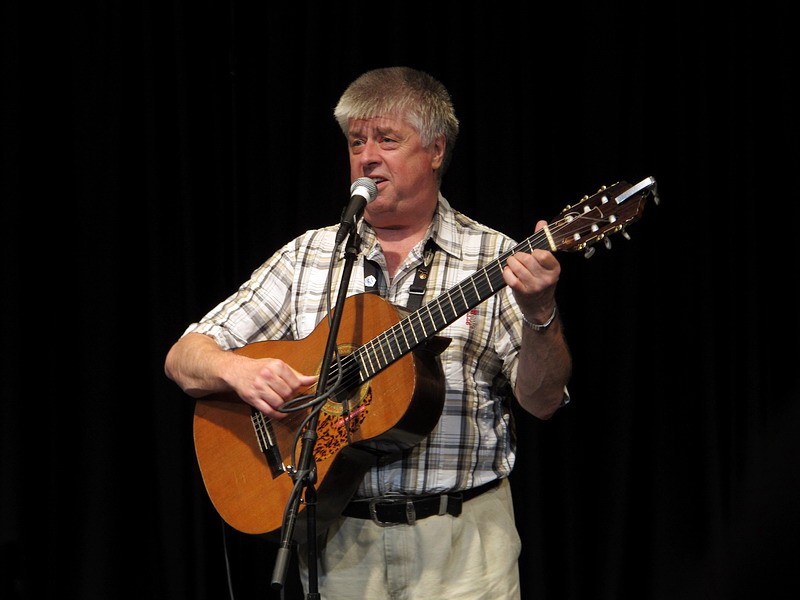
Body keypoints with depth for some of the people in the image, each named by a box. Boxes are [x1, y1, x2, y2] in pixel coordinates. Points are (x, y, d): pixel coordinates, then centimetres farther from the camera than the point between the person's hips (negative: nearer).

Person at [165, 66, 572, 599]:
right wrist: (238, 370, -16)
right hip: (338, 532, 2)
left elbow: (542, 402, -8)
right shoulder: (309, 256, 7)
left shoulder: (495, 260, 0)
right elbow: (183, 359, 6)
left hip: (460, 540, -2)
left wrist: (540, 314, -26)